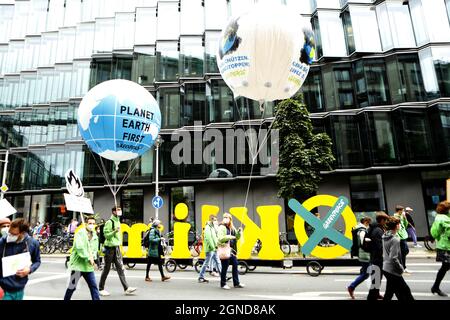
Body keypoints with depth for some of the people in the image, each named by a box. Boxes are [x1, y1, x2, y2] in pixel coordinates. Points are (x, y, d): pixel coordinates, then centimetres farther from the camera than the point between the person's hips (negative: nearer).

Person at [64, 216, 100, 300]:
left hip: (88, 266, 6)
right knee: (72, 287, 6)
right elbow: (79, 247, -23)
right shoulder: (80, 233, -11)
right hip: (78, 264, -6)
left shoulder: (95, 236, 10)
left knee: (94, 286, 4)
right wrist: (88, 257, -21)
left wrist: (93, 257, -7)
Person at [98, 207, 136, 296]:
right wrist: (115, 231, -30)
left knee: (120, 268, 4)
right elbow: (106, 235, -17)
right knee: (106, 269, 4)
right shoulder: (109, 222, -13)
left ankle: (126, 288, 3)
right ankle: (101, 289, 18)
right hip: (110, 248, -7)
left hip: (117, 247, 7)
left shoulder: (118, 221, 12)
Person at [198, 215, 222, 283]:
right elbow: (208, 238, -19)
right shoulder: (208, 228, -12)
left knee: (218, 262, 12)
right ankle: (201, 277, 7)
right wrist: (213, 247, -17)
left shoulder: (213, 227, 16)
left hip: (214, 249, 9)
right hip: (210, 249, -9)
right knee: (206, 263, -3)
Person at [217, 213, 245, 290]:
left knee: (235, 265, 11)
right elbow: (220, 238, -19)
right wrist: (230, 237, -21)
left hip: (232, 250, 7)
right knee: (224, 267, -1)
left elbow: (237, 238, 17)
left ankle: (236, 283, 23)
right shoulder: (221, 227, -8)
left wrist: (239, 232, -1)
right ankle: (223, 284, 13)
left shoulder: (232, 228, 14)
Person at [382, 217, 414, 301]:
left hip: (386, 268, 8)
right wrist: (401, 268, -10)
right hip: (393, 271, -8)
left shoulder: (385, 237, 4)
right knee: (405, 292, 6)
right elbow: (393, 258, -24)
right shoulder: (395, 239, -20)